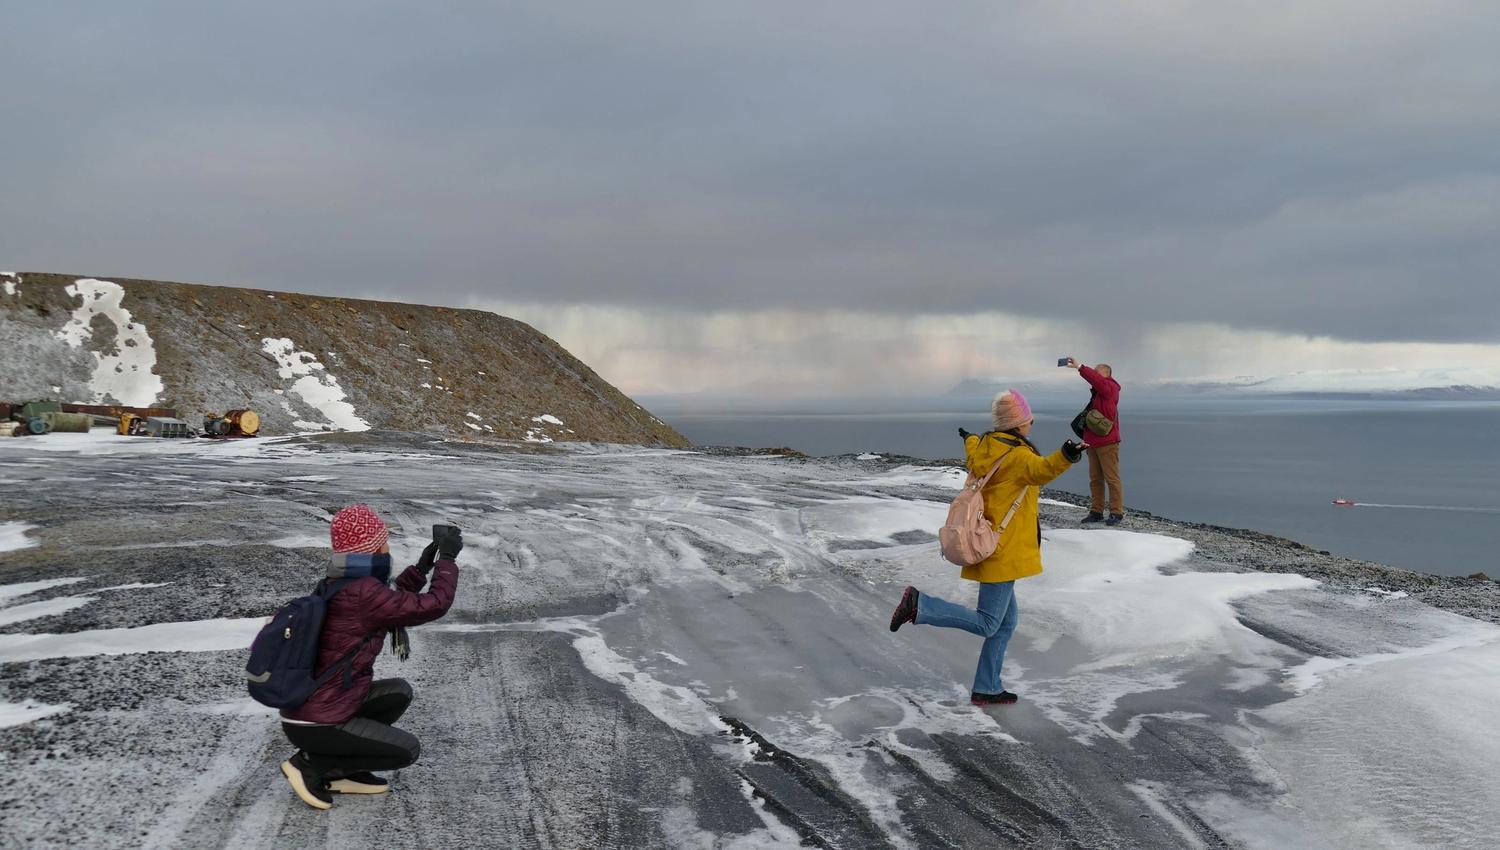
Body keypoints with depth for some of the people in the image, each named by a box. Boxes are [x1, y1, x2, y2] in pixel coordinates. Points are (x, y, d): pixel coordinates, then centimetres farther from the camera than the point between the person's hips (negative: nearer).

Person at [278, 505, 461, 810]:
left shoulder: (334, 585, 4)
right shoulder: (362, 593, -24)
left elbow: (391, 606, 20)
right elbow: (434, 605, -20)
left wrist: (423, 565, 14)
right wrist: (447, 557, -7)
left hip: (305, 709, 9)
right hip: (317, 725, -9)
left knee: (400, 692, 18)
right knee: (408, 750, 3)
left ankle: (337, 771, 14)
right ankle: (312, 763, 1)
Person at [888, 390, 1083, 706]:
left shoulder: (983, 446, 8)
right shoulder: (1017, 454, -17)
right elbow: (1040, 470, -41)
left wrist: (970, 441, 56)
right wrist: (1063, 457, -60)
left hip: (988, 546, 10)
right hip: (1002, 551, -10)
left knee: (1007, 621, 16)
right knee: (986, 624, -6)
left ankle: (986, 689, 19)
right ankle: (920, 604, -11)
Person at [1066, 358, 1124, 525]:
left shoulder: (1110, 388, -8)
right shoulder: (1096, 392, 17)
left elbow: (1096, 380, -28)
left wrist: (1079, 367, -31)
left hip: (1107, 443, -9)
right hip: (1092, 442, 9)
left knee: (1112, 478, -4)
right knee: (1095, 479, 9)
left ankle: (1117, 513, -1)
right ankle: (1096, 512, 14)